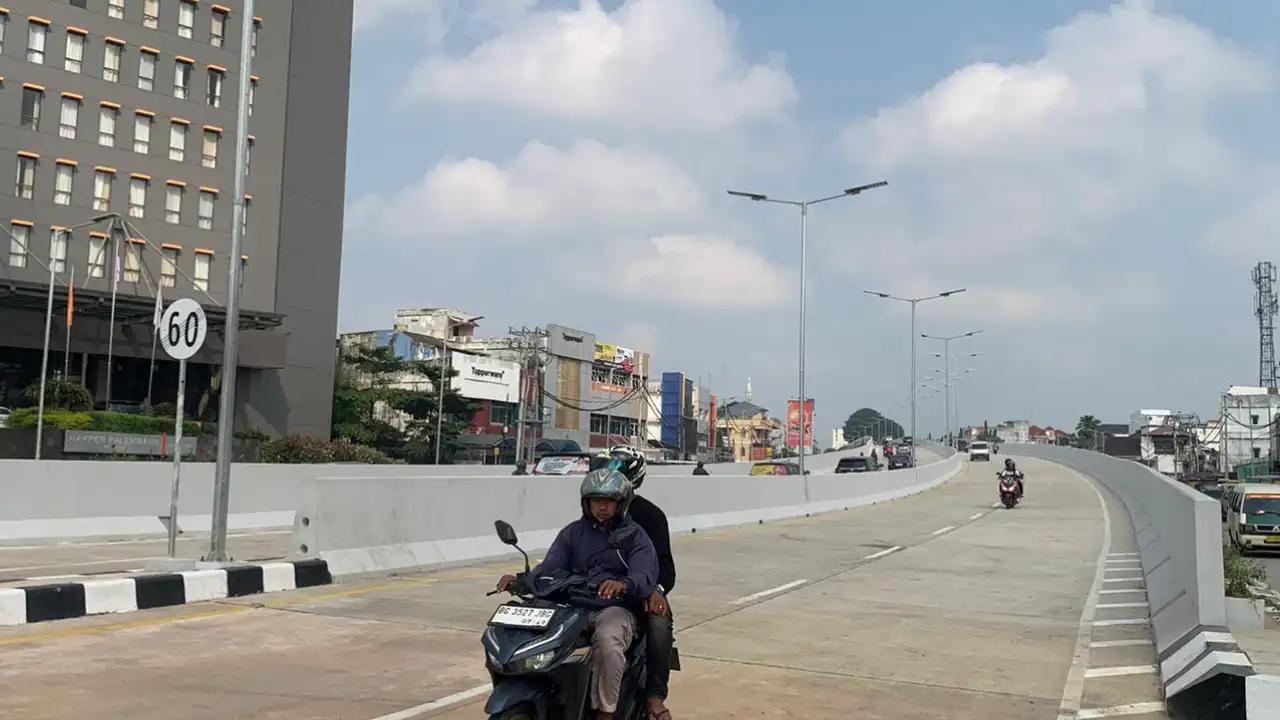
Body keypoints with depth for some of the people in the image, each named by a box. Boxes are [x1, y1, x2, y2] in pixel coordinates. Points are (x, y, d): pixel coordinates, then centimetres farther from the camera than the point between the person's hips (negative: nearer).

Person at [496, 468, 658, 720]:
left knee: (608, 642, -37)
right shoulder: (573, 532, 15)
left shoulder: (635, 536, 5)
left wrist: (623, 585, -36)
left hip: (615, 609, -3)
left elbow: (645, 578, -11)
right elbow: (550, 566, 2)